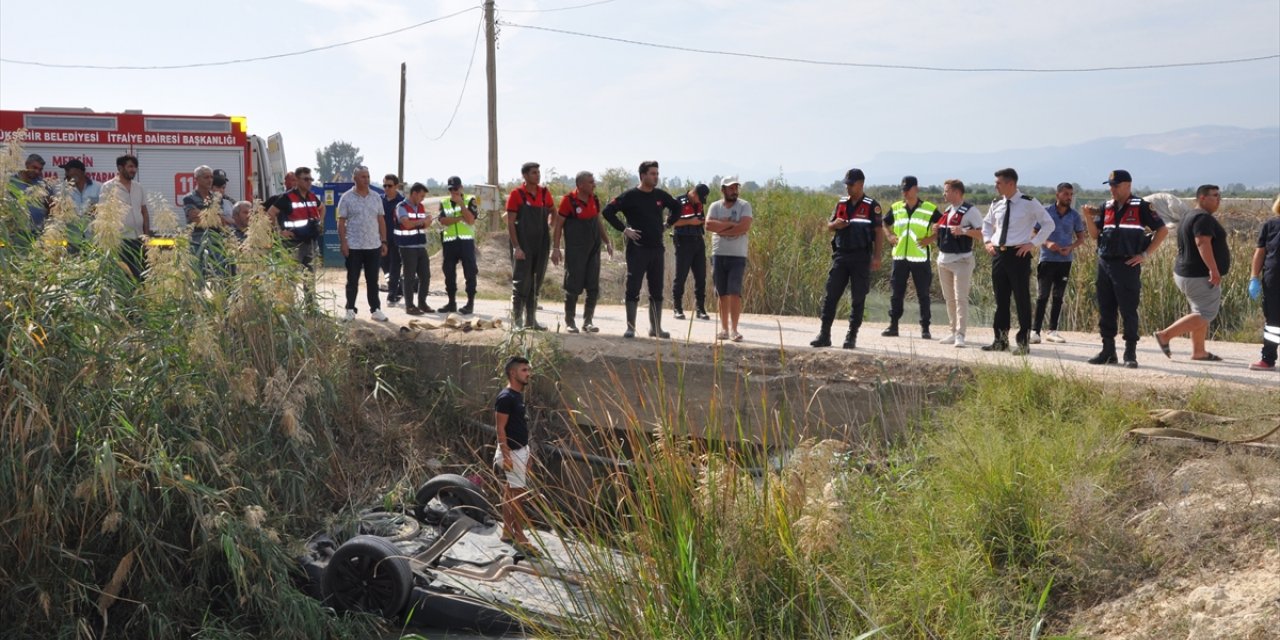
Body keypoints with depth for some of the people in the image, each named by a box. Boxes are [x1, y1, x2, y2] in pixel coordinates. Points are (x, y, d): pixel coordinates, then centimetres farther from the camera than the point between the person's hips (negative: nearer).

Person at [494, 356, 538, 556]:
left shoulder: (518, 396, 11)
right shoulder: (505, 398, -18)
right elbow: (500, 429, -20)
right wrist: (506, 455, -23)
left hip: (521, 450, 9)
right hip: (511, 452, -9)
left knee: (510, 493, 15)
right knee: (517, 495, -7)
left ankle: (507, 531, 23)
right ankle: (519, 538, -2)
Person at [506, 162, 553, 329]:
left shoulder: (544, 193, 7)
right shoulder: (517, 194, -7)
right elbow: (510, 223, -8)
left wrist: (549, 226, 8)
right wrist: (516, 247, -14)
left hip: (541, 245, 5)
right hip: (523, 246, -5)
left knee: (536, 284, 9)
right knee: (521, 283, -4)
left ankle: (531, 320, 18)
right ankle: (516, 320, 3)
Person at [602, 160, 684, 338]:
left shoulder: (661, 195, 9)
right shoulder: (630, 196, -5)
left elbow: (678, 208, 27)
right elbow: (607, 211, -8)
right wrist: (624, 229, -11)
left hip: (657, 249, 5)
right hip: (637, 249, -5)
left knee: (657, 290, 8)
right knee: (633, 289, -3)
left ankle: (656, 328, 15)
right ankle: (630, 327, 2)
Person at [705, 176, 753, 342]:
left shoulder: (744, 206, 0)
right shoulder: (715, 206, 7)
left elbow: (745, 226, -15)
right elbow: (709, 225, -10)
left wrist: (721, 229, -10)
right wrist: (731, 224, -14)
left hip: (737, 256, -3)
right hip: (718, 255, 3)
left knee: (735, 293, -10)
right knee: (722, 294, 6)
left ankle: (734, 329, -8)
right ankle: (724, 328, 13)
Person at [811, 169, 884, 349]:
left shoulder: (871, 206, -3)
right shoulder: (841, 204, 12)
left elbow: (879, 232, -4)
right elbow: (829, 226, 19)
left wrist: (877, 257, -12)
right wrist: (835, 224, -6)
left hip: (861, 258, -4)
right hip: (840, 255, 4)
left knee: (858, 298, 2)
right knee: (831, 295, 0)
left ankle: (852, 336, 8)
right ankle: (824, 334, 3)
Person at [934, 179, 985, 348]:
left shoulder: (970, 211, -10)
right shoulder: (947, 210, 15)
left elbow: (981, 235, -15)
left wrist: (964, 230, -27)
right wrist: (937, 230, 9)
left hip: (961, 260, -8)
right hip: (943, 259, 8)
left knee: (961, 299, -10)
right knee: (949, 299, 12)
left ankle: (960, 334, -11)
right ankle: (953, 331, 20)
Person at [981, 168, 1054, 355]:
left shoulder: (1029, 203, -7)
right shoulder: (996, 205, 9)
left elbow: (1049, 224, -4)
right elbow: (987, 223, 28)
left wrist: (1033, 243, -10)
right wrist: (987, 240, 12)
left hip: (1019, 254, -6)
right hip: (998, 254, 6)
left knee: (1022, 299, -1)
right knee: (1001, 299, 10)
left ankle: (1023, 341, 5)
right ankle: (1000, 339, 18)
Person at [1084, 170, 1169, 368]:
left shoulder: (1141, 207, -2)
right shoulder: (1106, 207, 13)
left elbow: (1162, 230, -1)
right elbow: (1095, 235, 12)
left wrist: (1145, 254, -6)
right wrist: (1088, 217, -5)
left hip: (1127, 266, -5)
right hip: (1104, 264, 5)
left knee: (1128, 311, -3)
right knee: (1105, 310, 8)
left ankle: (1130, 354, 4)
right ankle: (1108, 351, 16)